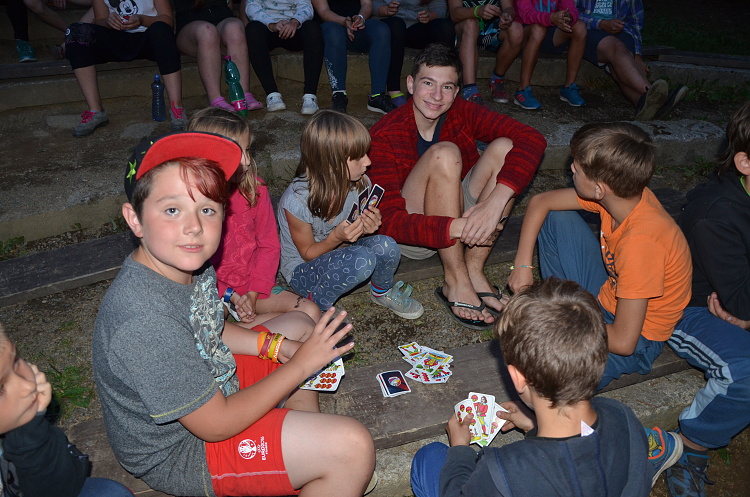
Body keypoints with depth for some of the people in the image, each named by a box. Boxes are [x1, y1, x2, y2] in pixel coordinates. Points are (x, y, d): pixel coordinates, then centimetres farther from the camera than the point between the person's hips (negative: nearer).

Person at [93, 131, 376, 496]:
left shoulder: (189, 264, -10)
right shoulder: (144, 321, -36)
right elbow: (215, 424, -27)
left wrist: (277, 345, -4)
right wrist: (301, 364, -20)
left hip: (207, 388, 9)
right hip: (179, 455, -9)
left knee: (298, 325, 19)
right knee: (352, 447, -20)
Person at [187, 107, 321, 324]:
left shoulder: (255, 188, -1)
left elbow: (269, 245, 2)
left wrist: (252, 294, -8)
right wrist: (231, 297, -16)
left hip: (254, 287, 4)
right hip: (213, 292, -4)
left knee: (311, 312, -16)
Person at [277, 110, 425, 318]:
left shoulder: (360, 183, -13)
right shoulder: (296, 201, -28)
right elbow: (308, 253, -14)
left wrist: (367, 228, -21)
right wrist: (336, 237, -33)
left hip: (340, 253, 5)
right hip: (303, 269, -5)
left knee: (386, 246, -26)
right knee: (362, 259, -34)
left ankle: (382, 292, 7)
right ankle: (317, 304, -7)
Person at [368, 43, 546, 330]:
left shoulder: (462, 114, -8)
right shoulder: (385, 136, -20)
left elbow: (532, 139, -20)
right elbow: (390, 222, -28)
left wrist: (495, 201, -36)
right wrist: (459, 228, -40)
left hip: (461, 215, 5)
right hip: (413, 235, -4)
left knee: (504, 146, -17)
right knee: (443, 153, -30)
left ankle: (473, 271, -16)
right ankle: (456, 283, -23)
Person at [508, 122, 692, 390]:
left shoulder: (641, 242, -36)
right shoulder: (623, 192, -14)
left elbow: (623, 341, -32)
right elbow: (540, 202, -1)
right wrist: (522, 265, -8)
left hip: (637, 339, -7)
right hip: (607, 295, 7)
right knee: (555, 217, 2)